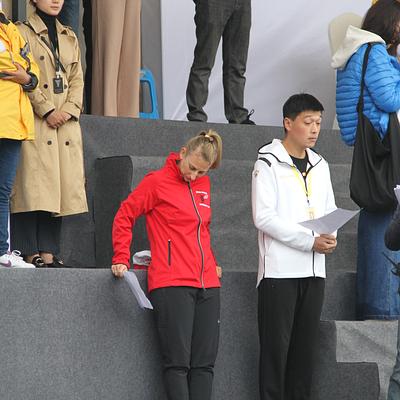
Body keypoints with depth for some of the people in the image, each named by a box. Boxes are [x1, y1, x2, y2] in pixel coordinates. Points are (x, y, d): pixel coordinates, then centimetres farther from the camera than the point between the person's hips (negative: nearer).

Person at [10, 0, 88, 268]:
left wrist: (70, 109, -3)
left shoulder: (70, 38, 19)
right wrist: (47, 110, -14)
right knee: (34, 189, -10)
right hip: (36, 122, -6)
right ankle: (31, 253, -9)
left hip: (67, 124, 6)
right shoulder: (24, 32, 1)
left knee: (60, 189, 1)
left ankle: (49, 252, 3)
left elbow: (77, 79, 15)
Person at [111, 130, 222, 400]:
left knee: (205, 363, 3)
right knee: (178, 362, -8)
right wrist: (121, 259, -5)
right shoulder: (157, 181, -3)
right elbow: (125, 216, 1)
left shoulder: (203, 184, 15)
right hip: (171, 284, -6)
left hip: (206, 285, 6)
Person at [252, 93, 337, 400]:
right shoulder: (268, 164, -4)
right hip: (280, 269, -6)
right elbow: (264, 217, -12)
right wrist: (310, 241, -16)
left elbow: (330, 211, 19)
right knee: (276, 344, -5)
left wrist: (330, 237, -5)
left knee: (306, 344, 7)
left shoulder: (320, 166, 15)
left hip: (313, 270, 6)